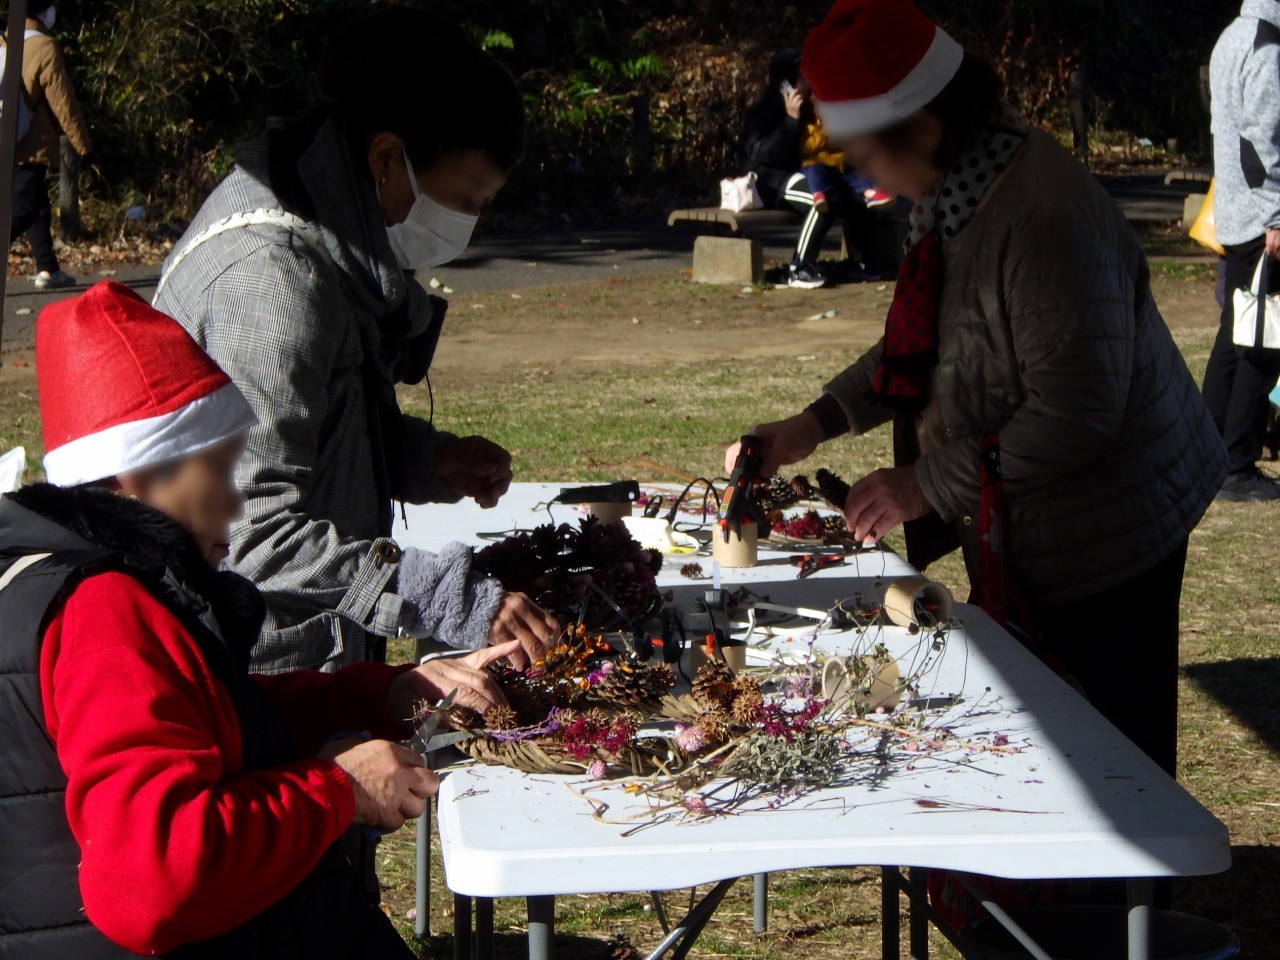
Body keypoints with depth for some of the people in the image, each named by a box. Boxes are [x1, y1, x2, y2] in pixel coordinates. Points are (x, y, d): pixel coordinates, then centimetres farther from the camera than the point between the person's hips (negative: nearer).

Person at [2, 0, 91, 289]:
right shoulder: (44, 48, -14)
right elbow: (63, 101, -11)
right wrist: (81, 142, -2)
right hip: (31, 146, -8)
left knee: (38, 206, 18)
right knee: (24, 210, -9)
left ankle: (48, 269, 23)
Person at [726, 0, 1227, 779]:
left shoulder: (1045, 218, -30)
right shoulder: (959, 194, 1)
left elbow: (1075, 411, -30)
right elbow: (920, 347, 15)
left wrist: (931, 484, -24)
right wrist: (819, 423, 5)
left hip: (1104, 533, -10)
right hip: (1022, 538, 10)